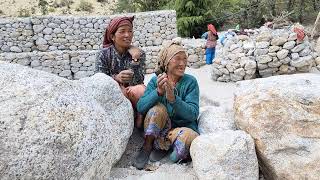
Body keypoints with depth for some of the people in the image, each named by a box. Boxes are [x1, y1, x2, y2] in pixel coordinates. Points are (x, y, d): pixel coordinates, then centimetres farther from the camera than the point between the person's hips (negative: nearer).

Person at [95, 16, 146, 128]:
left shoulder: (139, 54, -2)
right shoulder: (104, 54, -4)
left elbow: (137, 82, -12)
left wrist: (135, 59, -23)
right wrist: (115, 78, -33)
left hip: (133, 98, 1)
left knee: (141, 90, -32)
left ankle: (140, 119, -7)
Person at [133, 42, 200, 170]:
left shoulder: (190, 82, -8)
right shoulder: (156, 80, -3)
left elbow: (193, 114, -18)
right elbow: (141, 107, -16)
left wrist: (173, 98, -34)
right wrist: (158, 92, -33)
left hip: (183, 127, 0)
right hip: (157, 129, 1)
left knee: (189, 136, -34)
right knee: (157, 108, -28)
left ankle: (161, 147, -5)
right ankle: (147, 147, -12)